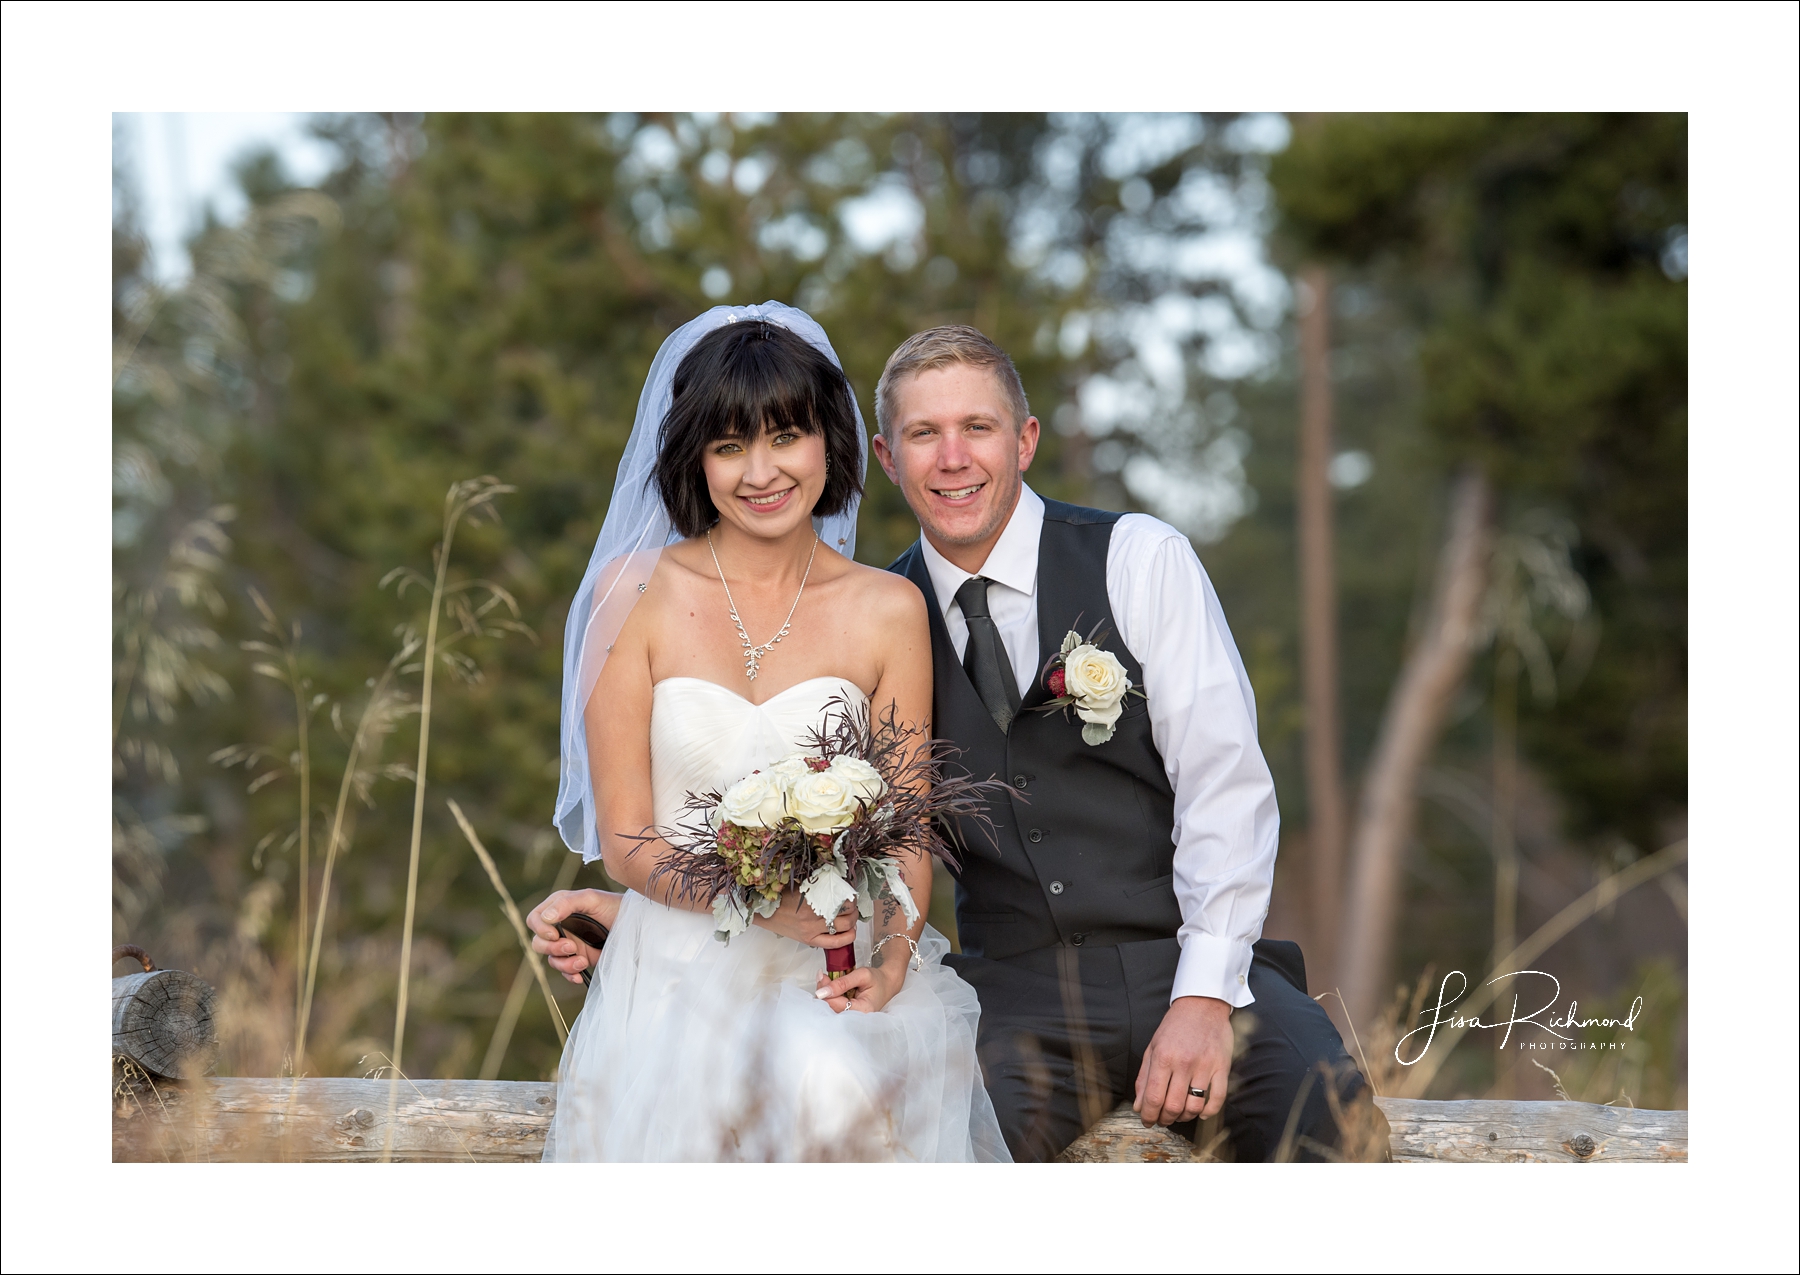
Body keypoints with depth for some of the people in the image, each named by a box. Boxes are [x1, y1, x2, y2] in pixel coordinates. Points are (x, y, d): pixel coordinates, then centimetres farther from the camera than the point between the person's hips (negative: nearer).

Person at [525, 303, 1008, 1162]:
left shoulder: (887, 611, 5)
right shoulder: (636, 596, 1)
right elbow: (624, 838, 1)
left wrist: (891, 958, -13)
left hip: (832, 975, 1)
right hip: (675, 974, 0)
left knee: (833, 1084, -34)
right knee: (691, 1122, -32)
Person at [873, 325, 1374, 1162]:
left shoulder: (1141, 560, 2)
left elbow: (1224, 784, -5)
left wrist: (1204, 996, -16)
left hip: (1186, 964, -1)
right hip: (1017, 990, 1)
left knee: (1327, 1111, -29)